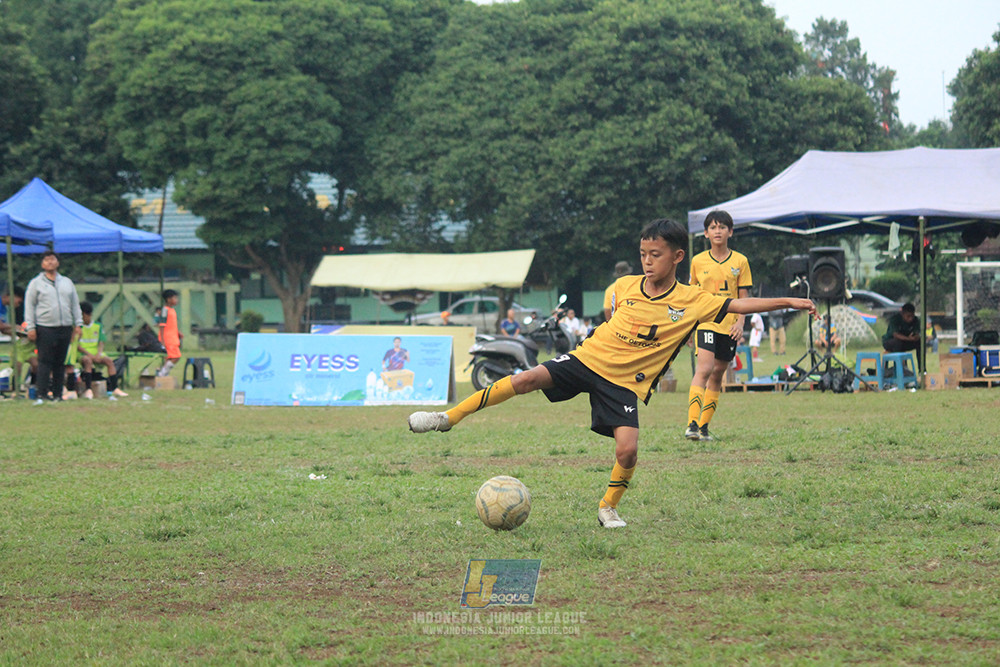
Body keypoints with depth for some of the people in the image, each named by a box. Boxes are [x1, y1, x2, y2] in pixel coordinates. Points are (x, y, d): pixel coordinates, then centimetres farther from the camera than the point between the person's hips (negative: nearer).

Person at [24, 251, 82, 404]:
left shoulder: (67, 282, 16)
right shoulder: (36, 283, 5)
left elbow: (75, 304, 19)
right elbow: (29, 306, 2)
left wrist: (78, 324, 10)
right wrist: (30, 328, -6)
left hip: (65, 328, 4)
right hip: (44, 328, -4)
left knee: (60, 363, 4)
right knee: (45, 362, -9)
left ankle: (58, 395, 9)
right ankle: (41, 395, -9)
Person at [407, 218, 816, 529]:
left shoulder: (692, 301, -6)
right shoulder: (625, 287, 2)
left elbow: (739, 305, -10)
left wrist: (788, 302, -16)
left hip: (627, 382, -1)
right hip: (589, 359, 1)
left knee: (628, 448, -20)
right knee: (528, 379, -19)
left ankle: (609, 507, 8)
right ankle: (450, 417, -13)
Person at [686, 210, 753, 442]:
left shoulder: (740, 262, 3)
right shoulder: (698, 261, 4)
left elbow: (743, 297, 5)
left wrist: (740, 323, -8)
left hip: (729, 326, 2)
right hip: (705, 323, -2)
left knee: (717, 375, 6)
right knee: (704, 369, -19)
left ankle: (704, 426, 13)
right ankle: (692, 424, -27)